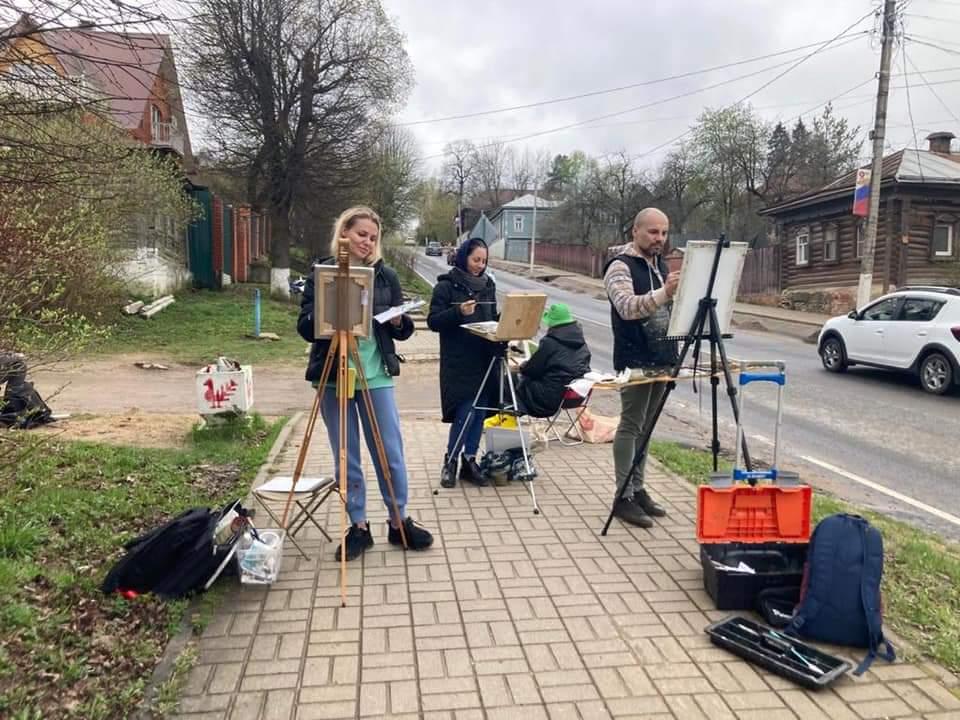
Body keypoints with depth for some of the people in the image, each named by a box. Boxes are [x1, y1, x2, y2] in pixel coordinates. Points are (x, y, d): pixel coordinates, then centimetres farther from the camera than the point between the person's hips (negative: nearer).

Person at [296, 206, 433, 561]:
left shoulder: (386, 275, 6)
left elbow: (404, 331, 8)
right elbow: (305, 327, -3)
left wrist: (399, 321, -14)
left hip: (376, 376, 1)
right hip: (333, 377, -1)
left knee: (391, 453, 4)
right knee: (346, 457, 7)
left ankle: (399, 521, 20)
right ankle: (358, 526, 20)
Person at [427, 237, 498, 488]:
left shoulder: (488, 285, 14)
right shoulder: (446, 285, -3)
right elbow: (433, 321, -8)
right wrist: (458, 312, -22)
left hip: (484, 359, 6)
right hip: (458, 362, -5)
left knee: (479, 412, 7)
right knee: (465, 411, -9)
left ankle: (470, 460, 19)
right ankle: (450, 461, 10)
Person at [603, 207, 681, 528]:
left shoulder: (660, 264, 15)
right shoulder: (620, 266, -11)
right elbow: (628, 307, -27)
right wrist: (664, 293, -41)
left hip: (661, 358, 8)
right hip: (635, 361, -8)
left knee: (646, 426, 12)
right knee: (631, 425, -3)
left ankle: (638, 488, 21)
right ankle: (624, 497, 3)